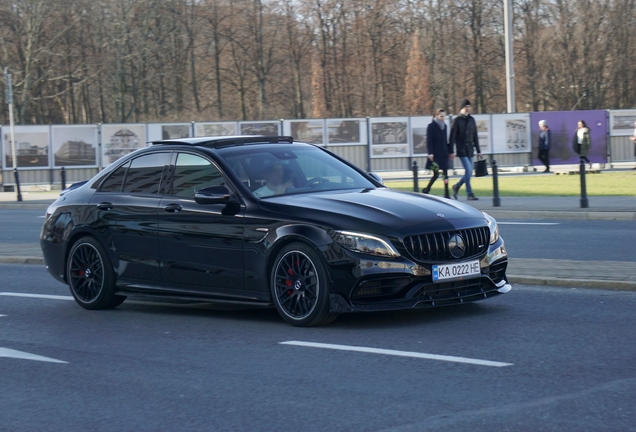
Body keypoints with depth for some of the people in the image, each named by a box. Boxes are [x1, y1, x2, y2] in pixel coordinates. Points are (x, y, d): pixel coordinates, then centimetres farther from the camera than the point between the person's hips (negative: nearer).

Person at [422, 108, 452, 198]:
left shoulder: (444, 126, 13)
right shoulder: (431, 126, -6)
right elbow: (429, 141, -9)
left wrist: (448, 152, 14)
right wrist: (430, 153, -18)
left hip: (443, 154, 6)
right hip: (435, 155, -6)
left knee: (445, 173, 0)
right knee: (436, 174, -6)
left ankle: (446, 194, 1)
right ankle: (426, 190, 11)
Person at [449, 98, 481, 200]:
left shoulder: (471, 120, 12)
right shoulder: (457, 120, -5)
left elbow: (475, 136, 16)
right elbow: (452, 137, -6)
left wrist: (478, 150, 14)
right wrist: (452, 152, -11)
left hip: (470, 150, 6)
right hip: (461, 150, -6)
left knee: (469, 172, 5)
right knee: (468, 171, -12)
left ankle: (457, 186, 27)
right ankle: (470, 194, -6)